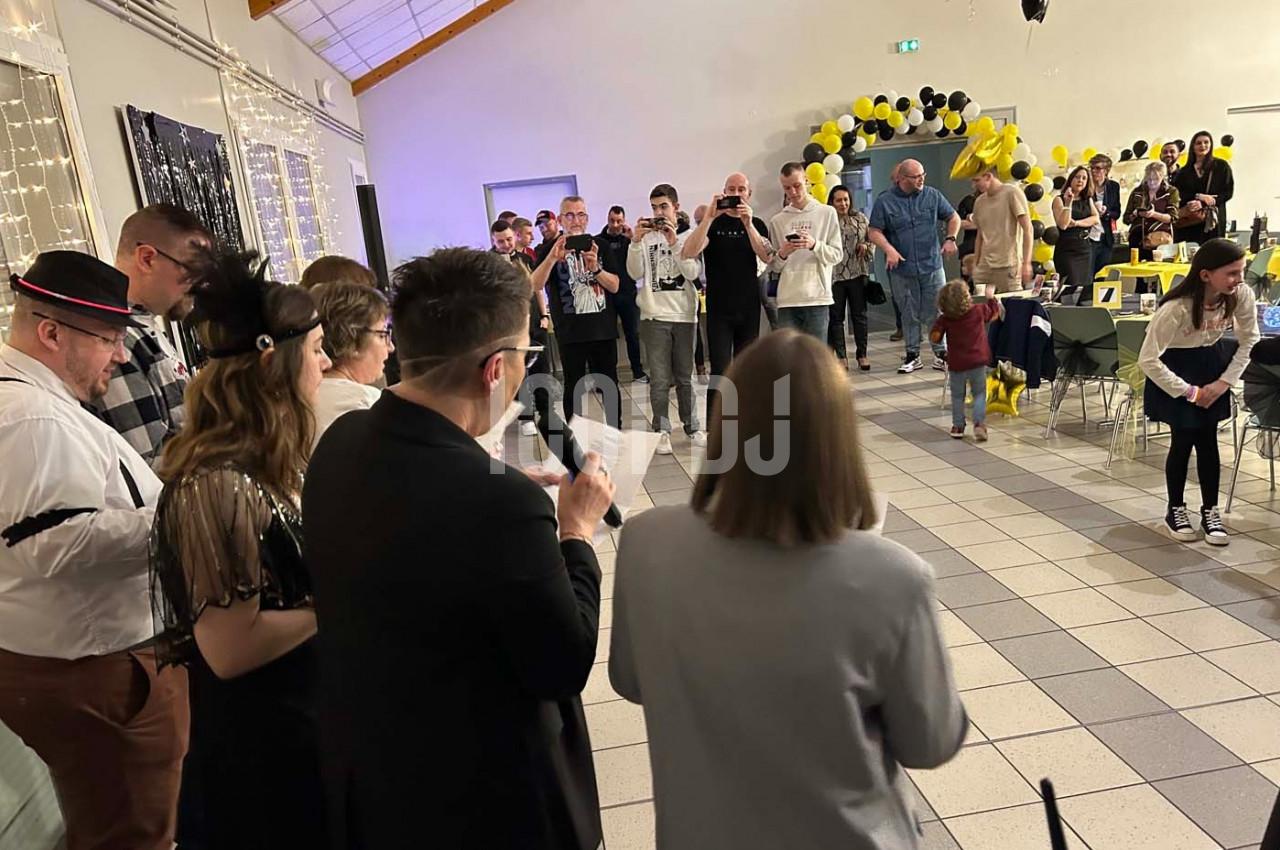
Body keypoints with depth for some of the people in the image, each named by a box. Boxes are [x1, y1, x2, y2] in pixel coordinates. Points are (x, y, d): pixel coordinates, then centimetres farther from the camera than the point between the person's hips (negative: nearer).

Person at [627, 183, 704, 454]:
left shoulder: (688, 237, 6)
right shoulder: (646, 237, 6)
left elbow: (692, 273, -7)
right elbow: (635, 273, -4)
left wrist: (673, 242, -14)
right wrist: (636, 241, -14)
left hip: (685, 315, 1)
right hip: (654, 316, 0)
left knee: (685, 376, 9)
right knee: (660, 378, -2)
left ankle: (692, 427, 19)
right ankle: (662, 431, 5)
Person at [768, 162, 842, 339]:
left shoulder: (827, 213, 6)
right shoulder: (777, 221, 10)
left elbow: (837, 255, 2)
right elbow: (774, 266, 8)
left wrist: (814, 245, -14)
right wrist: (782, 254, -12)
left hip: (818, 298, -1)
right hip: (787, 300, 1)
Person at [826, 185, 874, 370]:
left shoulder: (860, 218, 9)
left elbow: (872, 239, 16)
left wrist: (866, 246, -3)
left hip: (858, 274, 3)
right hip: (834, 276, -3)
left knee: (860, 315, 7)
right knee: (836, 317, 3)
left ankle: (862, 355, 17)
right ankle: (841, 356, 13)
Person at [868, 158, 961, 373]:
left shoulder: (932, 195, 5)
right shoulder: (884, 201, -2)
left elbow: (953, 217, 13)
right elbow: (874, 231, -2)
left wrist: (950, 238, -4)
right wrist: (889, 249, -19)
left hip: (932, 266, 1)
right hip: (902, 269, -1)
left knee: (936, 314, 2)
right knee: (910, 315, 8)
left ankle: (941, 354, 12)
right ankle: (912, 355, 20)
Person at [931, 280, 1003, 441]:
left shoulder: (944, 320, -10)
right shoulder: (979, 311, -5)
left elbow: (934, 337, -10)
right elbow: (995, 310, 13)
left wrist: (937, 323, 7)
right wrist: (991, 298, 31)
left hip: (956, 364, 0)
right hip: (977, 362, 0)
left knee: (957, 396, 15)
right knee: (979, 393, 11)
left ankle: (958, 426, 20)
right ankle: (979, 423, -4)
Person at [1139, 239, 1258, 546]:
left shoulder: (1242, 295, -19)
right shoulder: (1176, 308, -33)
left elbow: (1249, 340, -1)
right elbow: (1148, 360, -28)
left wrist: (1225, 382, -8)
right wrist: (1189, 391, -19)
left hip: (1212, 364, 4)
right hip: (1174, 366, -4)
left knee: (1207, 438, 1)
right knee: (1183, 441, -3)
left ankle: (1210, 511, 16)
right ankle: (1176, 509, 16)